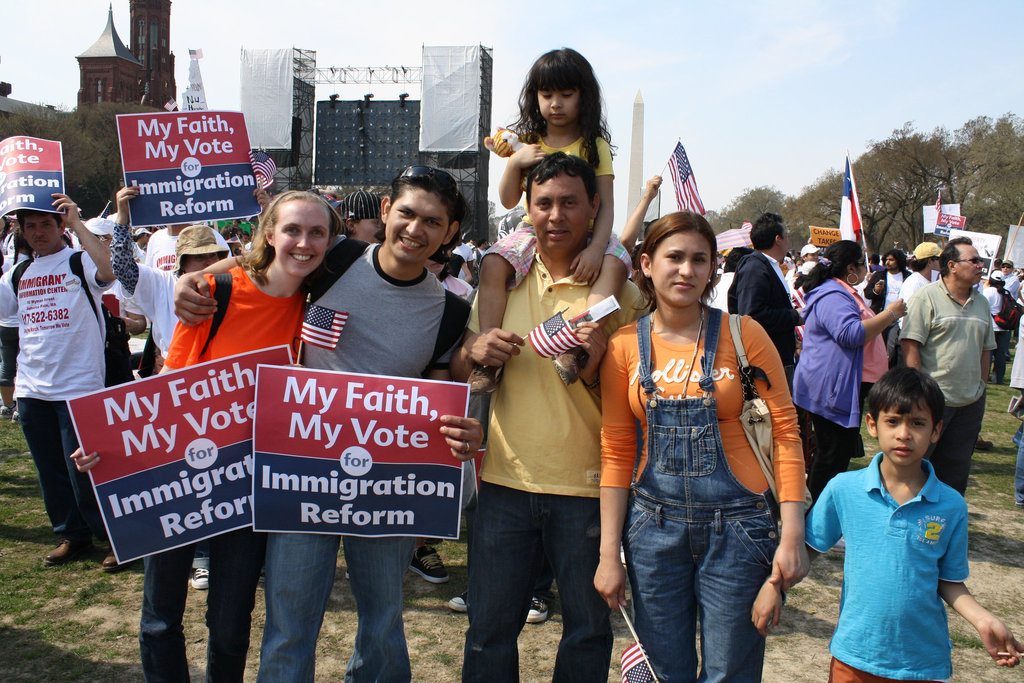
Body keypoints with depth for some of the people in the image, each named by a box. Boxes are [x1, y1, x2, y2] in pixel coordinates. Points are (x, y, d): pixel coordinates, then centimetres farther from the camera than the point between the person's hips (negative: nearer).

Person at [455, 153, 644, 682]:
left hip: (587, 486, -2)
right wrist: (474, 352, -11)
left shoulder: (618, 291, -2)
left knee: (588, 630, 13)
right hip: (506, 480, 2)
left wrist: (593, 370, -18)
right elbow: (458, 372, 12)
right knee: (489, 629, 12)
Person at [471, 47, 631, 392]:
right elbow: (508, 201, 7)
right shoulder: (528, 144, 8)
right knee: (493, 263, -26)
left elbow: (605, 205, -7)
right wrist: (514, 164, -12)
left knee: (615, 262, -33)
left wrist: (595, 248, -25)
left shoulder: (595, 146, 1)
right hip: (535, 230, 2)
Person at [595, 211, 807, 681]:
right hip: (654, 523, 2)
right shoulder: (625, 345, -1)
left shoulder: (743, 334, -6)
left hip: (736, 523, -2)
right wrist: (609, 553, -1)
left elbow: (785, 432, -6)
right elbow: (615, 452, 0)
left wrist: (792, 534, -12)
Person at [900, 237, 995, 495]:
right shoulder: (927, 297, -9)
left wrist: (980, 387, 14)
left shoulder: (981, 302, 12)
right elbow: (911, 346, -14)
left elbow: (985, 350, 19)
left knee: (956, 470, 14)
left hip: (970, 403, 6)